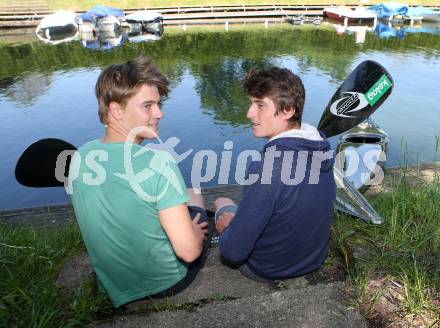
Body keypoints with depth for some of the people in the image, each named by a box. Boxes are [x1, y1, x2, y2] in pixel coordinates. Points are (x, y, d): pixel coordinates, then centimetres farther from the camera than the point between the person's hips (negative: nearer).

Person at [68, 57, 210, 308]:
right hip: (166, 282, -5)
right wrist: (195, 233, -8)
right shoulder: (159, 163, -32)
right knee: (194, 197, 20)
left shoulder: (79, 158, -10)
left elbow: (110, 220, 5)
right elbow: (189, 251, -30)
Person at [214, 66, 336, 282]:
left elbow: (232, 252, -30)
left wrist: (227, 229, -7)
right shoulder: (322, 146, -11)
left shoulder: (268, 167, -36)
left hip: (267, 270, -6)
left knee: (222, 203, 17)